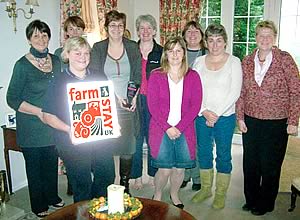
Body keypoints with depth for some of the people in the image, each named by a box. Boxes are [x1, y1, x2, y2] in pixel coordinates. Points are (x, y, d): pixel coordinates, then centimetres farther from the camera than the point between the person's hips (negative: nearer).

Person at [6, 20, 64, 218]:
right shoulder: (23, 65, -11)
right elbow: (12, 99, -10)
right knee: (35, 165, 9)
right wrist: (39, 112, -17)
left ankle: (52, 197, 37)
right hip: (31, 127, -4)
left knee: (52, 162, 16)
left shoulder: (55, 60, 5)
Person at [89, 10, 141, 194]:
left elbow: (138, 76, 7)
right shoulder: (98, 48, 6)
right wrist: (115, 97, -10)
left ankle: (125, 185, 17)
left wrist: (134, 97, -8)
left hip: (128, 105, 1)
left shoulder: (133, 47, 9)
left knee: (128, 147, 1)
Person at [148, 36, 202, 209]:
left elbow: (195, 105, -2)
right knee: (165, 168, -4)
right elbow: (152, 105, -5)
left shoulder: (193, 76, 4)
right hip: (161, 129, -2)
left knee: (180, 168, 8)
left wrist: (179, 127, -11)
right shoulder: (156, 75, 0)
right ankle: (157, 195, 26)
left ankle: (174, 195, 36)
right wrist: (167, 127, -12)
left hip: (184, 130, 2)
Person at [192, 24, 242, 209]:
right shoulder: (199, 61, 5)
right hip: (202, 116, 3)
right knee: (203, 152, 13)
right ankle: (206, 188, 31)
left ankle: (221, 193, 23)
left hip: (225, 117, -3)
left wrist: (216, 114, -14)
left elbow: (235, 92, -9)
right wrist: (204, 111, -11)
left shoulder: (234, 62, -3)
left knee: (223, 155, 7)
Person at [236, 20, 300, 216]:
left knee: (270, 166, 9)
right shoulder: (247, 61, 4)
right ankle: (251, 200, 32)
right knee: (250, 164, 12)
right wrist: (240, 118, 3)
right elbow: (241, 92, 8)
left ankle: (266, 204, 28)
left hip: (276, 123, -3)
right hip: (250, 121, 4)